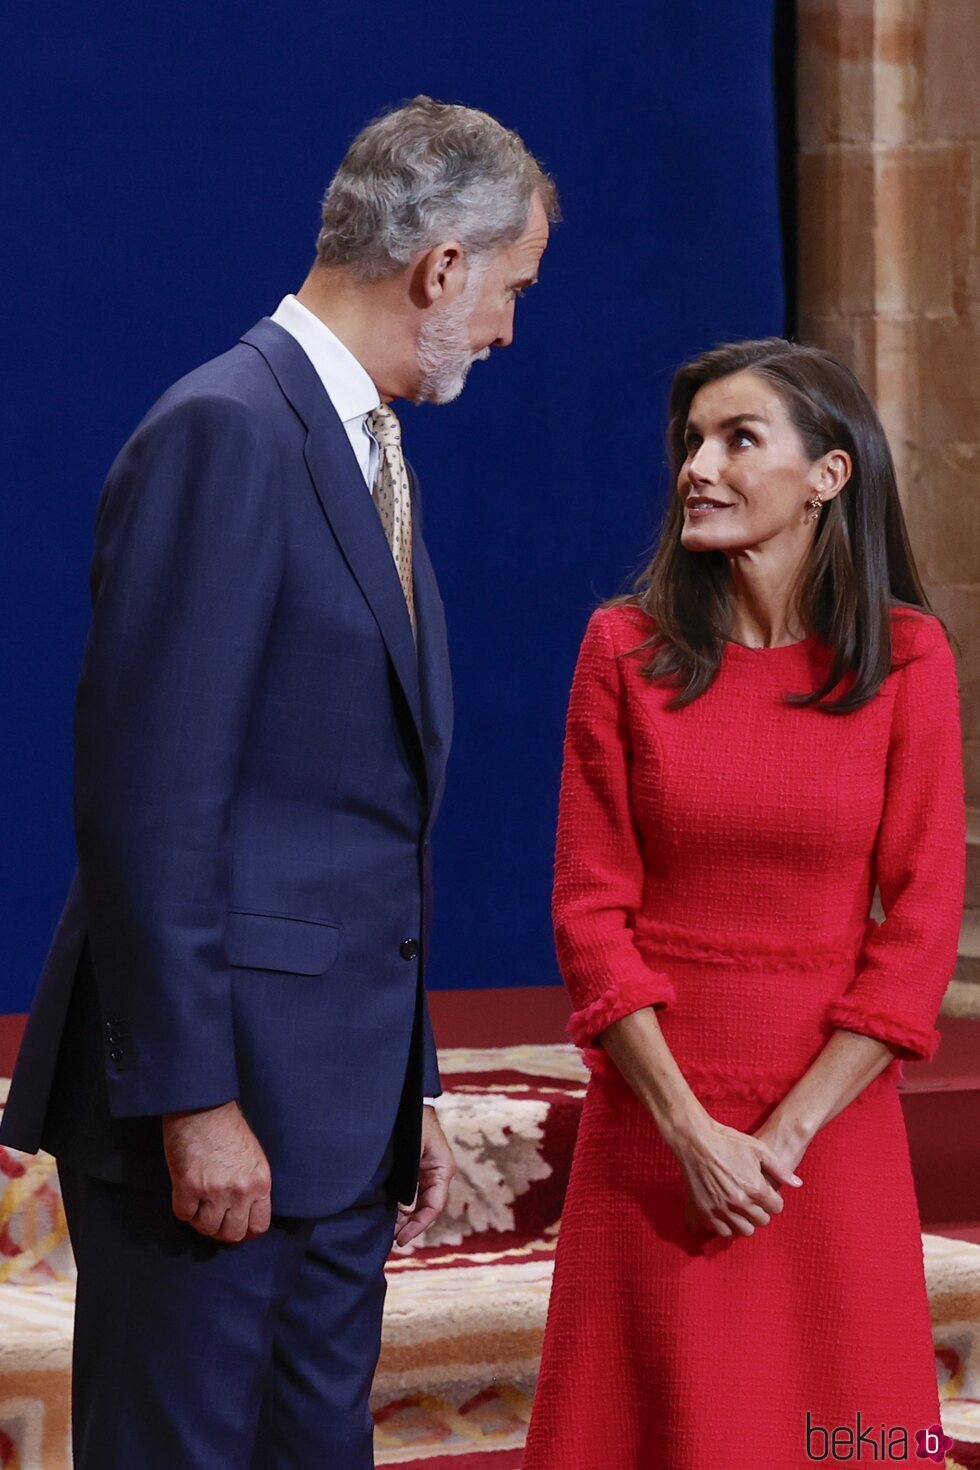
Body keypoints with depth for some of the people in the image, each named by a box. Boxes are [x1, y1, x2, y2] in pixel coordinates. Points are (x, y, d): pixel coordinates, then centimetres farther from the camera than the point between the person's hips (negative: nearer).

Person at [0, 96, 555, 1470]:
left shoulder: (367, 453, 17)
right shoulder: (225, 433, -13)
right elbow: (145, 798, -19)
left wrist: (410, 1088, 20)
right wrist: (193, 1100, -21)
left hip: (341, 1106, 9)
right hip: (216, 1102, -9)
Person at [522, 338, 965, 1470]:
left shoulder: (907, 658, -3)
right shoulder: (626, 648, -1)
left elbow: (921, 922, -5)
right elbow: (591, 909, -4)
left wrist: (788, 1131, -12)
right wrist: (689, 1128, -12)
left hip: (834, 1112, 0)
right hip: (654, 1109, 0)